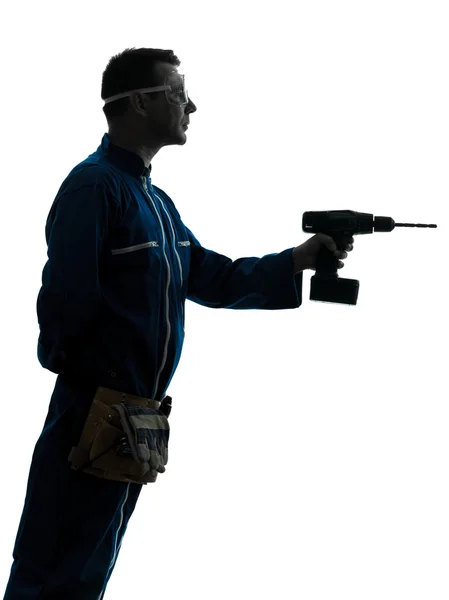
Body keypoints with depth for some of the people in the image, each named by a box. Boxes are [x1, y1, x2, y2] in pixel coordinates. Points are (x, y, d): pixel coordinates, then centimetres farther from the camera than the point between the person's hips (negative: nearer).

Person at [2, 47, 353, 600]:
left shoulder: (157, 202, 16)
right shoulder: (94, 186, -14)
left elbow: (212, 279, 16)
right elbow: (66, 299, -20)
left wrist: (296, 262, 6)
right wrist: (88, 397, -17)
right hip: (95, 412, -9)